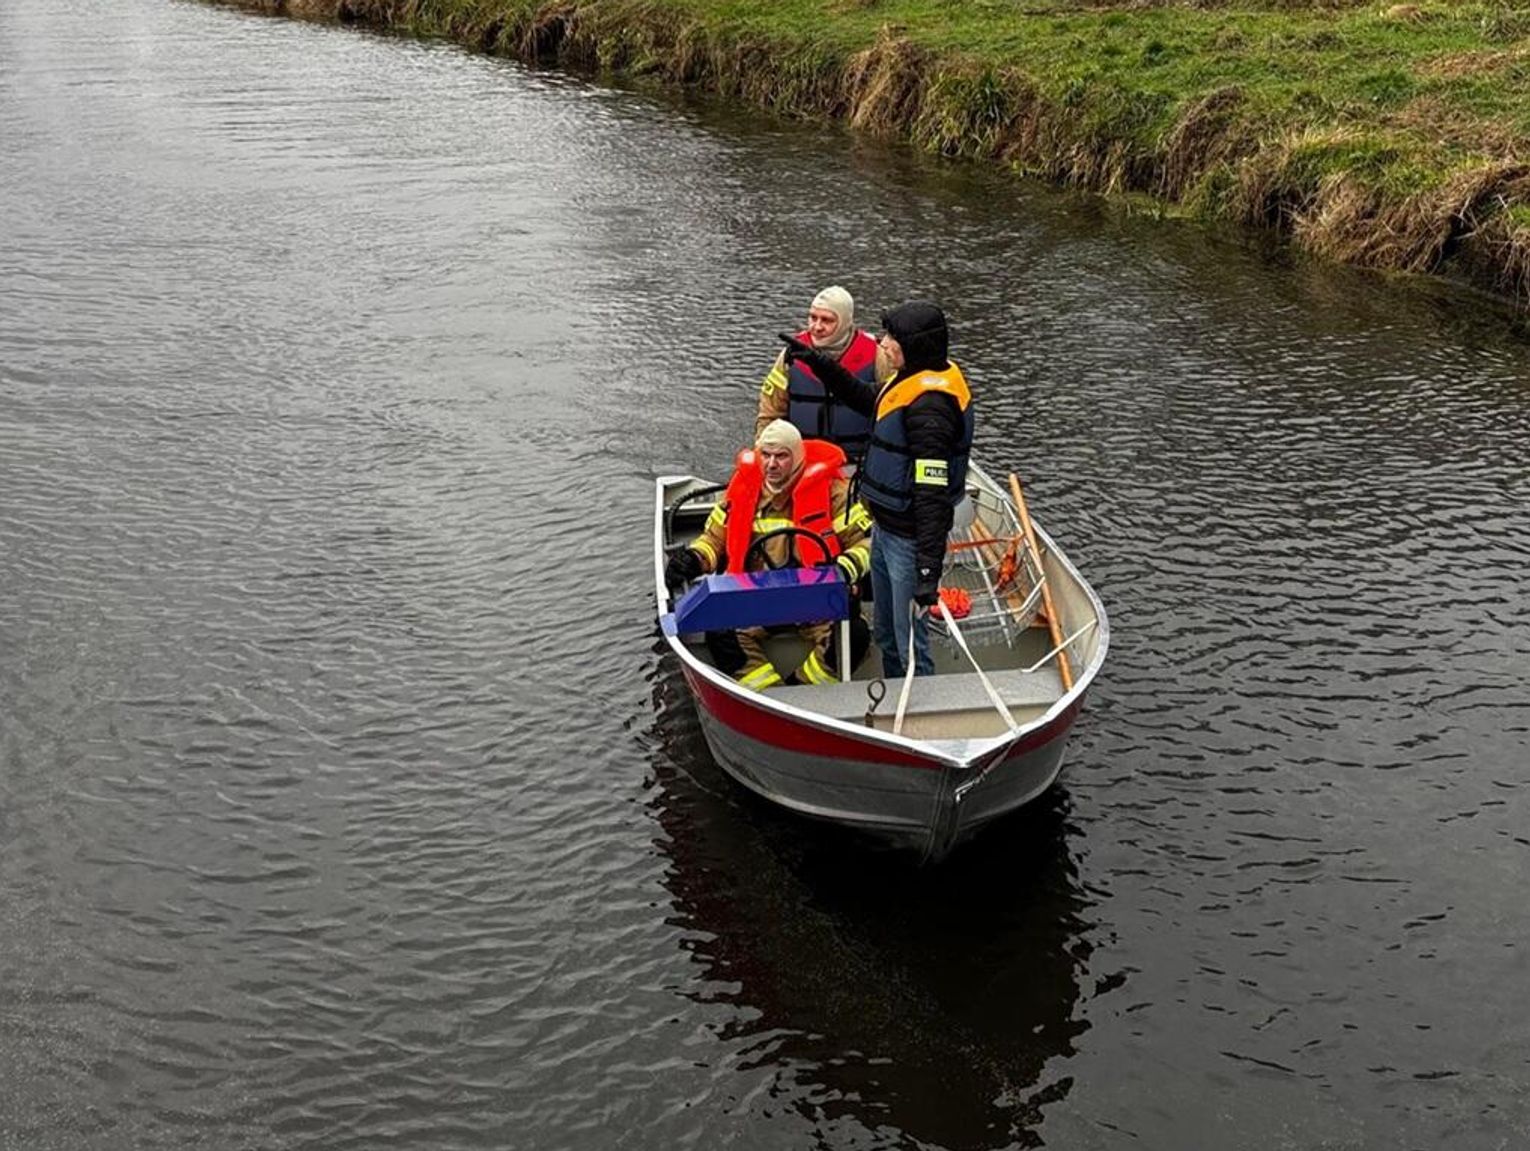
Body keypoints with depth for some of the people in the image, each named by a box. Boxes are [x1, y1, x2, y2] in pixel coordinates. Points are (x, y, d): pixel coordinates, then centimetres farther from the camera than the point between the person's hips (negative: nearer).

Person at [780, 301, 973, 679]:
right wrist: (818, 363, 19)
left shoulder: (929, 405, -28)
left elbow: (933, 494, -32)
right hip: (885, 528, 11)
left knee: (910, 642, -1)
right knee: (885, 634, 26)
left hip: (910, 540, -11)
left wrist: (928, 570, -35)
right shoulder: (908, 380, 4)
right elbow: (865, 399, 27)